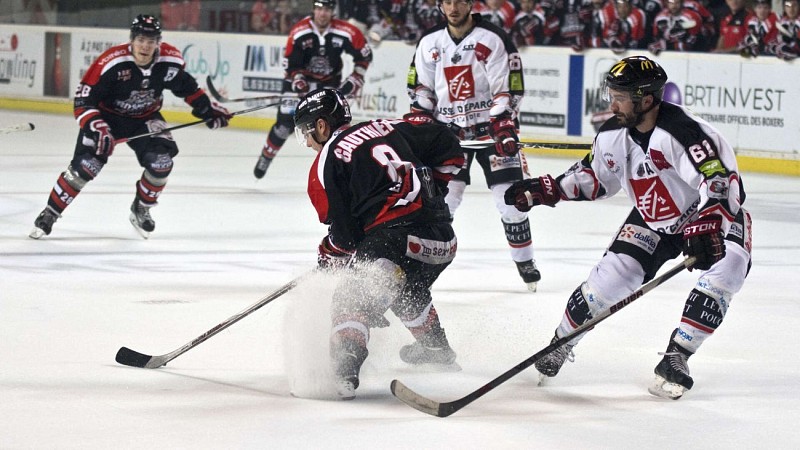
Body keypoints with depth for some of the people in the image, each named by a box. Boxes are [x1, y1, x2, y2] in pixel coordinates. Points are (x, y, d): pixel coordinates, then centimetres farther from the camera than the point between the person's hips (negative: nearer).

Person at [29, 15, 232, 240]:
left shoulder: (170, 60, -19)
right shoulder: (111, 63, -31)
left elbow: (187, 86, 3)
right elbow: (83, 100, -27)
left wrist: (206, 108, 1)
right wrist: (96, 127, -40)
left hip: (144, 119, 4)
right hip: (107, 116, -3)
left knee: (161, 161, -17)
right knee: (85, 164, -18)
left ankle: (141, 209, 10)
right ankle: (50, 214, -2)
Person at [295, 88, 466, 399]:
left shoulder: (327, 161, 4)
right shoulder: (388, 128, 20)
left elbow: (345, 233, 2)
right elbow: (449, 149, 22)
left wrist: (328, 256, 21)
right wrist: (429, 191, 32)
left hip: (393, 236, -7)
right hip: (443, 239, 7)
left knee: (353, 300, -10)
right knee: (408, 290, 33)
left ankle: (344, 370, -33)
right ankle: (436, 348, 51)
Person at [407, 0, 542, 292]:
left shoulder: (493, 39, -9)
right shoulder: (430, 43, 4)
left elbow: (508, 88, -12)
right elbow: (421, 89, 12)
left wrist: (503, 126, -23)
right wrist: (419, 119, -2)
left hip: (491, 126, -2)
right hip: (448, 128, 2)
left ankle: (525, 261, 12)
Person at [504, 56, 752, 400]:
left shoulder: (682, 132, -34)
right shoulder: (612, 135, -11)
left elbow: (721, 182, -41)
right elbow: (595, 177, 8)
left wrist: (705, 229, -54)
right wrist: (547, 190, -4)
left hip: (712, 218, -5)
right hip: (652, 220, 5)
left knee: (722, 274, -29)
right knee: (610, 277, -6)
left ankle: (675, 360, -19)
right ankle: (561, 343, 18)